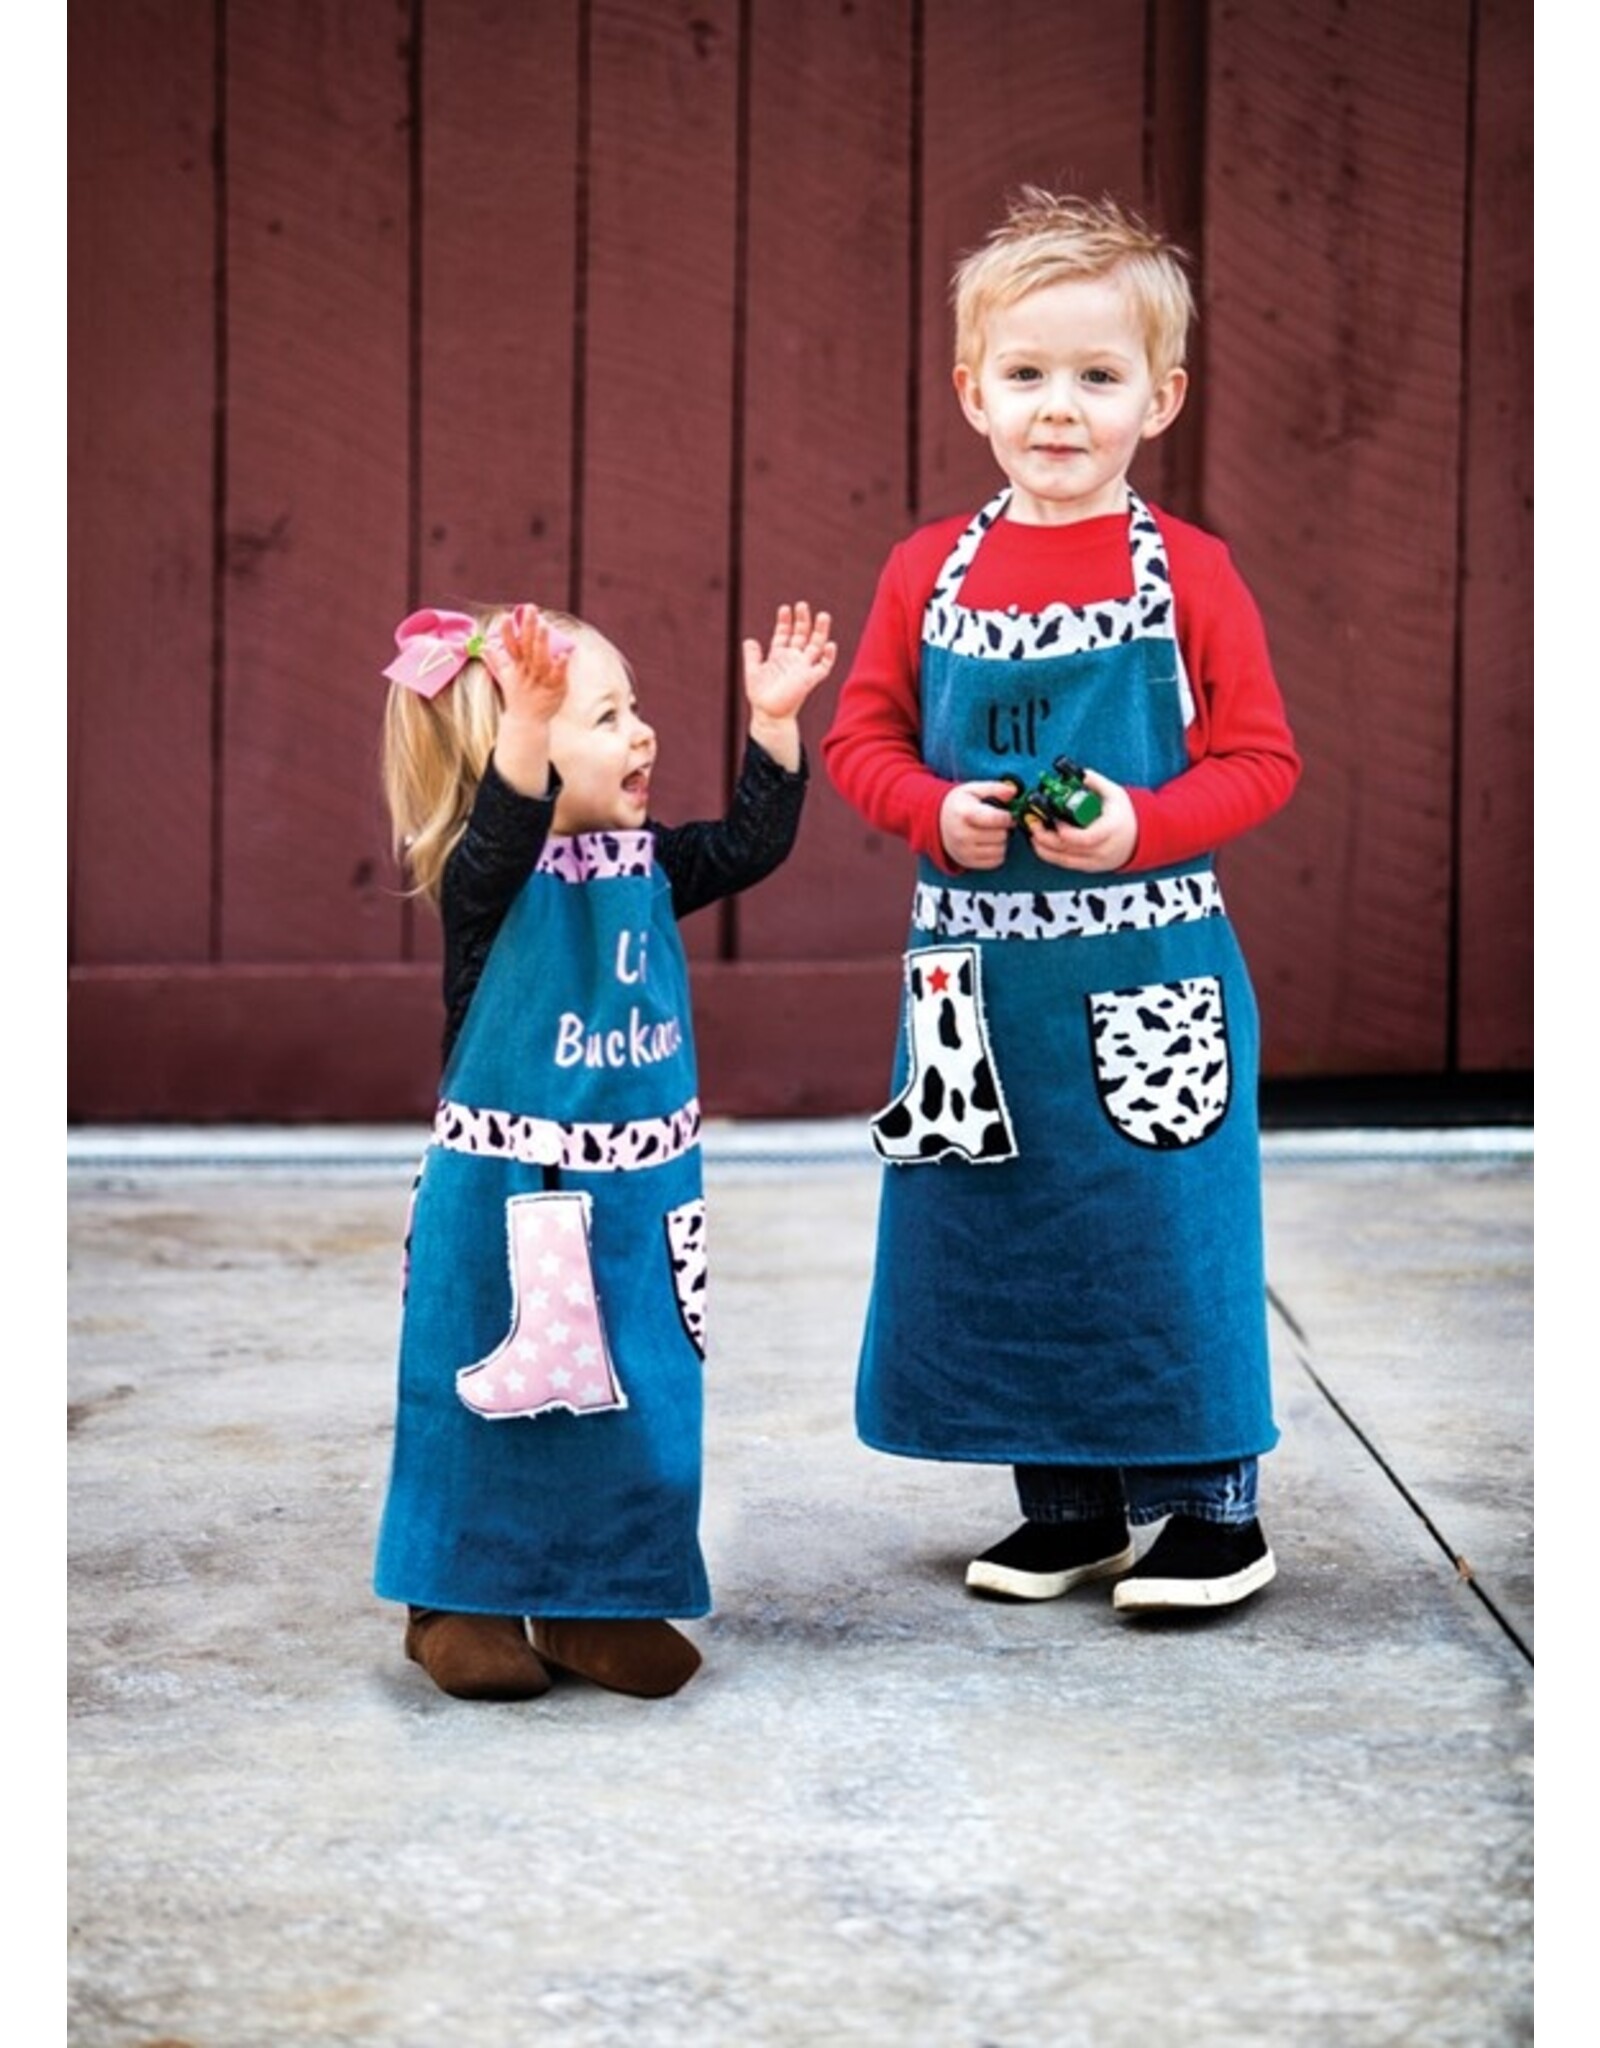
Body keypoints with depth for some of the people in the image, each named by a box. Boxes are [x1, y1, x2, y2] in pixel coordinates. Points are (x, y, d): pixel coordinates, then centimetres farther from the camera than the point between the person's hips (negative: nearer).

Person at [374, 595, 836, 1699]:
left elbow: (753, 842, 5)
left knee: (640, 1394, 11)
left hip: (638, 1194, 6)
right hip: (508, 1195, -6)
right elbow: (508, 827, -36)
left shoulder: (647, 864, 5)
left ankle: (598, 1601, 23)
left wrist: (775, 720, -5)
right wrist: (528, 722, -51)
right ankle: (462, 1603, 18)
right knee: (497, 1397, 4)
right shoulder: (485, 877, -15)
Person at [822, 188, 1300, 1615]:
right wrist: (938, 810, -12)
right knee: (997, 1231, 11)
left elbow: (1261, 760, -4)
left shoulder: (1187, 572, -5)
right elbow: (863, 736, 7)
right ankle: (1066, 1503, 26)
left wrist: (1137, 826, -20)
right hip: (980, 978, 4)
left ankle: (1214, 1505, 16)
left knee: (1167, 1224, 1)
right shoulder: (930, 573, 3)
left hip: (1148, 977, -3)